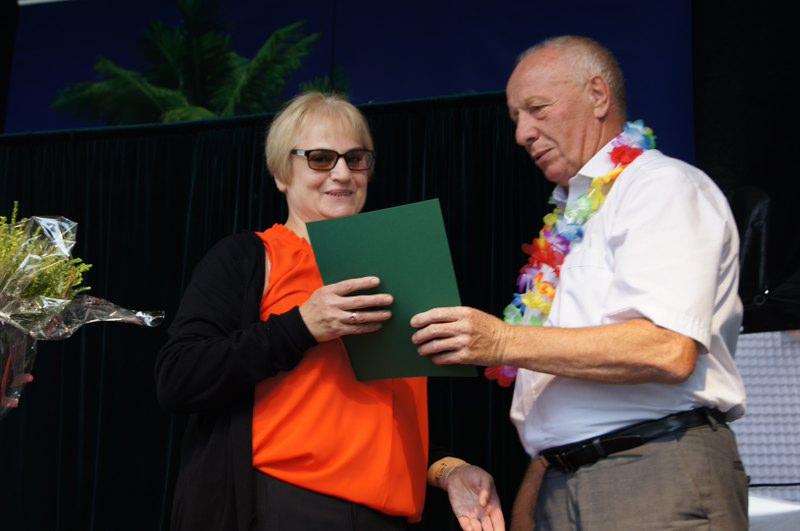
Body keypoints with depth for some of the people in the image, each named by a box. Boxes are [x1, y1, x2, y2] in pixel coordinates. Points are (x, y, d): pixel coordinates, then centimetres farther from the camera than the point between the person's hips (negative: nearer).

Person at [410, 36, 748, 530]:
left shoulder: (664, 187, -5)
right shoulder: (571, 220, 18)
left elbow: (667, 350, -20)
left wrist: (504, 342, -20)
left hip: (656, 486, -7)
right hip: (562, 487, 7)